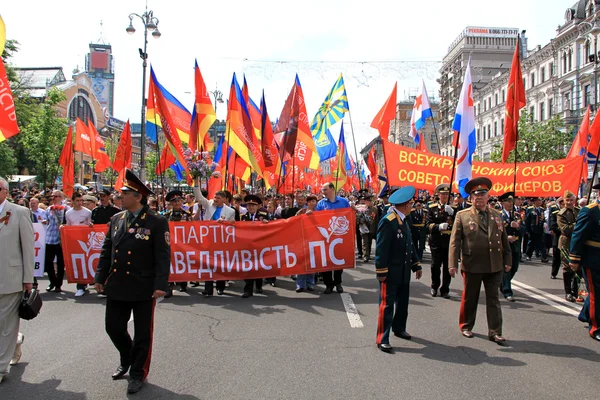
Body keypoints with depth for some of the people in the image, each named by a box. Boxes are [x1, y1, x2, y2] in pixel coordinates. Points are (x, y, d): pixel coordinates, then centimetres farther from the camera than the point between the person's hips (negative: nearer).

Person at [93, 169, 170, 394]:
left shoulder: (157, 222, -11)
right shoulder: (116, 219, 7)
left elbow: (163, 256, -13)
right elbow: (106, 251, 14)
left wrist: (161, 284, -19)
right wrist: (100, 277, 11)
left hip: (143, 289, -5)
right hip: (116, 286, 6)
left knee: (142, 333, 7)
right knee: (114, 328, 17)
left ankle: (138, 373, 27)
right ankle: (126, 360, 44)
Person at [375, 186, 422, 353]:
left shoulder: (403, 221, 11)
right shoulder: (388, 221, -18)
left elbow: (410, 245, 16)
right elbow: (381, 248, -20)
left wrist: (416, 265, 14)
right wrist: (381, 272, -20)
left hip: (404, 271, 9)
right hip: (391, 272, -9)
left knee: (403, 303, 19)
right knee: (387, 305, -2)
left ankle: (399, 328, 38)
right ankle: (382, 339, 5)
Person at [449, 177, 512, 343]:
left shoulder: (497, 215, 9)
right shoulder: (462, 215, -3)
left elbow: (504, 240, 13)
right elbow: (455, 241, -7)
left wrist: (508, 260, 9)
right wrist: (453, 264, -13)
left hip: (495, 266, 3)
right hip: (472, 266, -3)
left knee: (493, 299, 7)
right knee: (469, 298, 11)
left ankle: (495, 332, 14)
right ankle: (466, 326, 28)